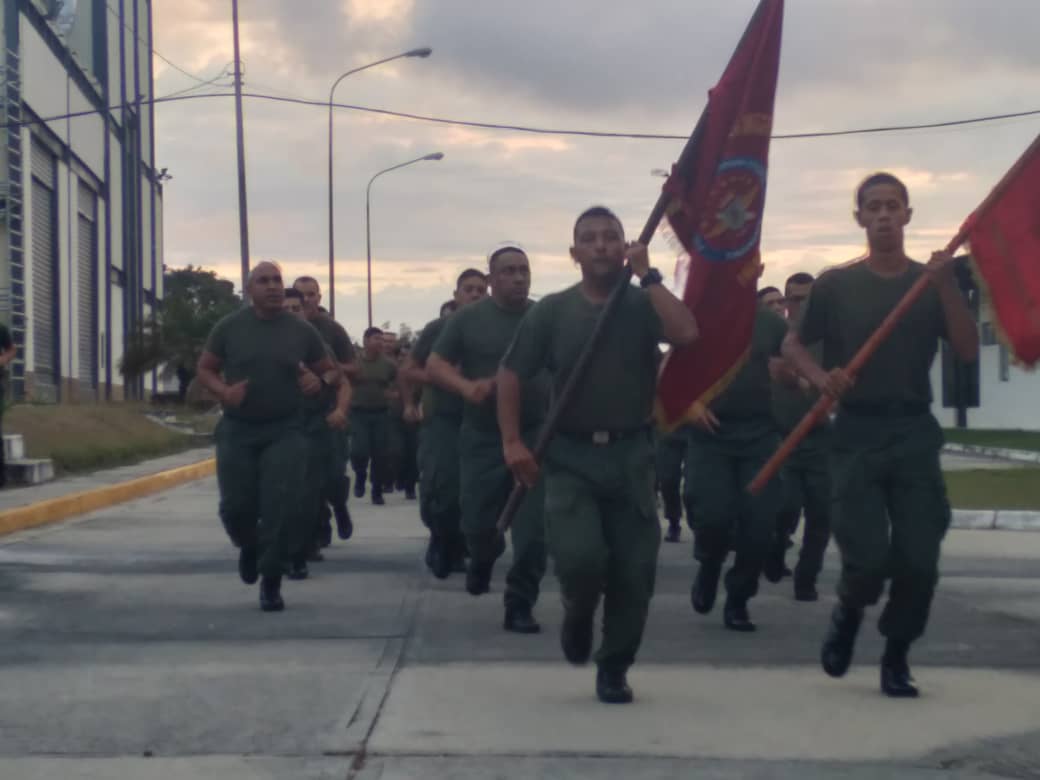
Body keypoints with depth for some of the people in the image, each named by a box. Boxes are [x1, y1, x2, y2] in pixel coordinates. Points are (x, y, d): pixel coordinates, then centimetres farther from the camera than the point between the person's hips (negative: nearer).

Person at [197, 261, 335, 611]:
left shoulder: (302, 331, 1)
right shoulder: (229, 327, 0)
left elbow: (330, 370, 12)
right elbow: (205, 369, 8)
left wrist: (318, 381, -12)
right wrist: (223, 391, -13)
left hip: (284, 431, 0)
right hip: (237, 430, 1)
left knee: (280, 509, -9)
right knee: (235, 507, 1)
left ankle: (271, 584, 5)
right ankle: (248, 547, 36)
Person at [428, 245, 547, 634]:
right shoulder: (467, 318, 1)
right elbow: (435, 365, 1)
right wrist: (467, 387, -18)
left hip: (536, 437, 0)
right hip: (483, 438, 0)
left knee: (533, 530, -6)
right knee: (477, 522, 7)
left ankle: (519, 605, 6)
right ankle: (482, 559, 42)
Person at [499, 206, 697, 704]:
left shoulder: (643, 305, 3)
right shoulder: (552, 311, 3)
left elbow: (687, 334, -17)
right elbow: (511, 375, 5)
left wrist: (647, 276, -12)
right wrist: (512, 441, -5)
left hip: (631, 455, 1)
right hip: (571, 455, -1)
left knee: (634, 571, 1)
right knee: (579, 556, -19)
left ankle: (614, 670, 21)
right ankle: (577, 616, 17)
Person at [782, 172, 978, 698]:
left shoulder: (931, 281, 7)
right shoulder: (836, 284, 2)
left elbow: (968, 351, -3)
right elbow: (792, 345, 7)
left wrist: (946, 286, -14)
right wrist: (821, 377, -13)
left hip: (915, 432, 2)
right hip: (857, 433, -2)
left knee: (919, 559, -3)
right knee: (868, 559, -10)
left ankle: (897, 656, 19)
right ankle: (848, 613, 25)